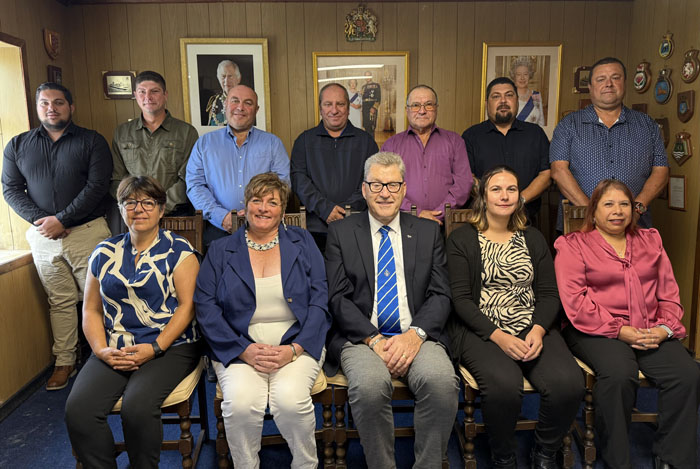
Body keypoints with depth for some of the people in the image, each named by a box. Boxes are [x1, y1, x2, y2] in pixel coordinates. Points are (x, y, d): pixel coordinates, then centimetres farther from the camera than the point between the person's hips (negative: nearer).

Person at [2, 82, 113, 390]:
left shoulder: (92, 142, 2)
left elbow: (97, 187, -8)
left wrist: (61, 220, -13)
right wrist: (40, 220, -9)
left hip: (87, 232, -3)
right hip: (43, 236, 3)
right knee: (59, 302, 10)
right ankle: (64, 362, 20)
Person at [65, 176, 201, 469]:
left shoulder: (178, 251, 0)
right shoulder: (104, 253, 13)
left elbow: (187, 305, -6)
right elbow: (90, 309, 13)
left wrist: (154, 348, -15)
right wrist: (101, 350, -3)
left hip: (169, 346, -4)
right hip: (116, 349, 4)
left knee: (137, 405, -28)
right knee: (78, 408, -19)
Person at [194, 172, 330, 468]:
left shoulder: (302, 242, 10)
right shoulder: (220, 251, 11)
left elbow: (321, 300, 2)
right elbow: (205, 308, 1)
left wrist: (294, 349, -11)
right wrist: (244, 350, -12)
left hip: (296, 344, 0)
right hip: (240, 348, 1)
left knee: (290, 399, -28)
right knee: (241, 402, -27)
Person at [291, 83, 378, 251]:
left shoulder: (365, 140, 13)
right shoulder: (305, 140, 14)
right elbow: (298, 178, 2)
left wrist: (349, 209, -11)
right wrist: (324, 208, -12)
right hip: (316, 227, 0)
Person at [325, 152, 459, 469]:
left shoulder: (428, 232, 14)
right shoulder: (340, 232, 10)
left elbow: (440, 295, 6)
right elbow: (338, 298, 1)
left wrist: (415, 334, -12)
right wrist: (374, 339, -13)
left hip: (416, 337, 2)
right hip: (361, 337, -1)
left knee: (441, 380, -29)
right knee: (370, 384, -32)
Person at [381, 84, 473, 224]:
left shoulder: (454, 141, 17)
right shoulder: (391, 144, 15)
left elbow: (463, 182, 6)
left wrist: (438, 215, -7)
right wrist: (416, 213, -9)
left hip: (444, 223, 1)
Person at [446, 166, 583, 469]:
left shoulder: (533, 239, 17)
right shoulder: (461, 239, 4)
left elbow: (549, 294, 10)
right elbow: (461, 299, -4)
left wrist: (538, 330, -10)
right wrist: (498, 336, -16)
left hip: (533, 329, 4)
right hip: (480, 331, -3)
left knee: (569, 383, -24)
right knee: (504, 385, -32)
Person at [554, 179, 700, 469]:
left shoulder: (650, 241, 22)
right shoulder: (573, 245, 5)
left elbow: (669, 293, 16)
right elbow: (575, 301, -6)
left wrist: (664, 328, -3)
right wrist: (619, 330, -14)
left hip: (650, 332, 5)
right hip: (596, 331, -4)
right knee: (619, 373, -33)